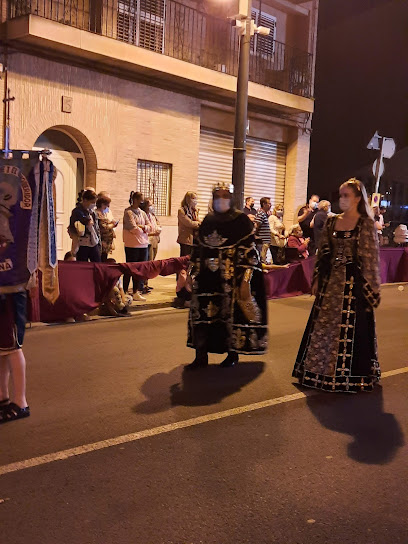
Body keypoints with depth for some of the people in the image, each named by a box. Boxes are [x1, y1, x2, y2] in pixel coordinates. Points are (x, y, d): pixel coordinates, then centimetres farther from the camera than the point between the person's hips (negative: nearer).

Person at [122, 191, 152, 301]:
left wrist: (143, 227, -9)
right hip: (132, 245, -7)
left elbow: (150, 227, 10)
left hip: (143, 244, 7)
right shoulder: (128, 212, -7)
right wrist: (143, 229, 1)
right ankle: (124, 292, 8)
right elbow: (134, 229, -15)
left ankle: (137, 292, 14)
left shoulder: (142, 213, 14)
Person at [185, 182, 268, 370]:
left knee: (232, 314, 2)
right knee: (201, 314, 2)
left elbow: (249, 252, -9)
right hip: (207, 278, 5)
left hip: (231, 279, -4)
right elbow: (198, 248, 16)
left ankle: (233, 354, 19)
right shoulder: (208, 220, 10)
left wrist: (245, 280, -15)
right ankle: (201, 356, 12)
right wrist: (191, 272, 12)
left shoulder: (241, 220, -5)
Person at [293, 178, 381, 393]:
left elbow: (371, 258, -7)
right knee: (324, 325, 10)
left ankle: (348, 374, 16)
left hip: (353, 283, -5)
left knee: (349, 326, 2)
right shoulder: (332, 222, 9)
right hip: (330, 281, 5)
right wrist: (317, 279, 8)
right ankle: (323, 369, 24)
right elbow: (322, 253, 12)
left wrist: (371, 288, -10)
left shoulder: (366, 224, -6)